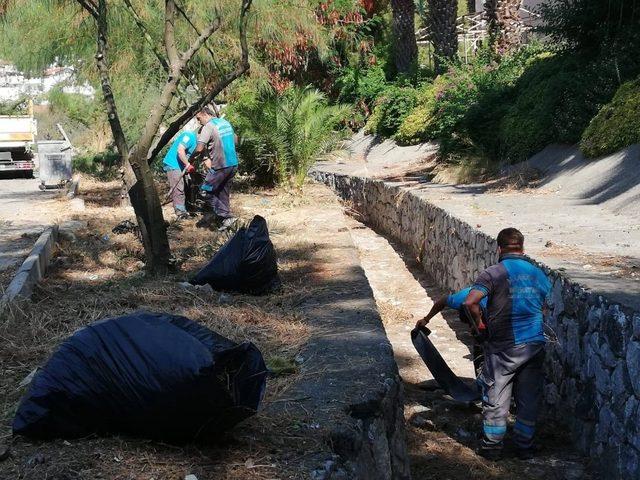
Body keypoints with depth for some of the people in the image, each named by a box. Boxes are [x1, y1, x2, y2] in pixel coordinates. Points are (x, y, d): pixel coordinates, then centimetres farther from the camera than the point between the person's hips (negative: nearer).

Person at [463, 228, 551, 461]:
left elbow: (470, 302, -21)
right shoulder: (539, 275, 7)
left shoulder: (493, 273, -9)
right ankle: (525, 446, 22)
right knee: (529, 398, 13)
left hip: (504, 347, -4)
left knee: (496, 397, 8)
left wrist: (480, 323, -4)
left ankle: (492, 446, 16)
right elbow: (544, 310, 16)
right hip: (535, 344, 4)